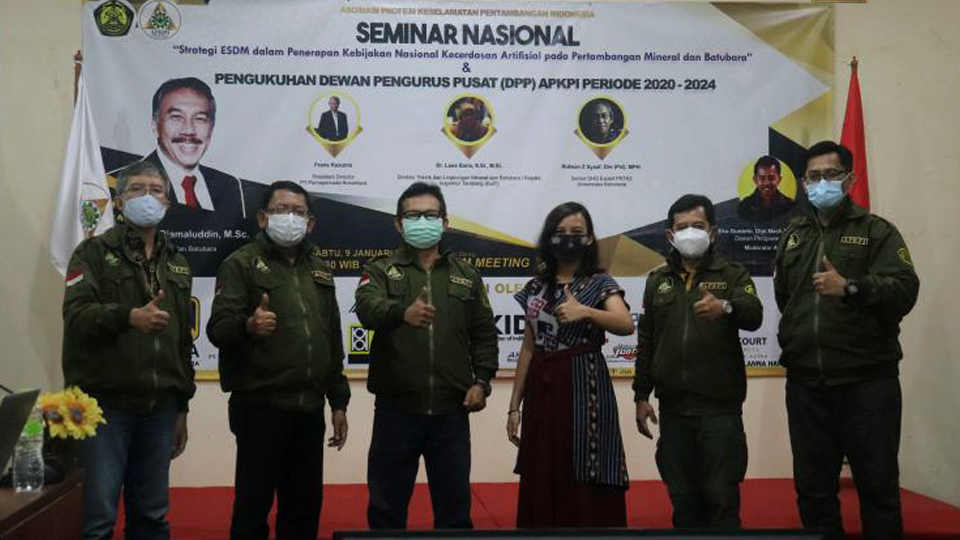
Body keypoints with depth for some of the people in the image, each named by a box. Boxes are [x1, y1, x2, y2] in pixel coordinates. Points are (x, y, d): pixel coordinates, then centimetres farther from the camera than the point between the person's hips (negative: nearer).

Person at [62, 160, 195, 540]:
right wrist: (128, 316, -32)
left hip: (160, 408, 4)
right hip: (104, 404, -4)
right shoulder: (93, 252, 2)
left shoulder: (177, 264, 16)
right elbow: (76, 316, -14)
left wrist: (182, 407, 15)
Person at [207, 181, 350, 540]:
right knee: (253, 506, 0)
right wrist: (247, 326, -36)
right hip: (260, 407, -5)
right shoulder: (242, 263, -2)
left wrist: (338, 401, 16)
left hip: (310, 409, 6)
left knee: (305, 507, 12)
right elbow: (218, 328, -14)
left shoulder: (319, 268, 16)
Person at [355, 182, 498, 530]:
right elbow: (368, 309, -19)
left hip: (451, 411, 2)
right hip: (396, 409, -2)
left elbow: (484, 334, 12)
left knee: (455, 503, 11)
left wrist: (482, 380, -3)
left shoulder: (467, 275, 12)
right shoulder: (380, 271, 3)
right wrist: (403, 312, -40)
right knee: (387, 504, 8)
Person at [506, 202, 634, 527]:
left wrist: (585, 311, -37)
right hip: (541, 389, 4)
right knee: (541, 483, 8)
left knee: (585, 485, -2)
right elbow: (528, 348, 11)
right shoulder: (536, 288, 10)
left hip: (583, 388, -4)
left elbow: (626, 325, -20)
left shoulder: (599, 284, -2)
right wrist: (515, 405, 9)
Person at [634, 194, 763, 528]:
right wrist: (641, 395, 9)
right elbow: (646, 343, 14)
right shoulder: (657, 281, 12)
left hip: (720, 407, -3)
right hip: (673, 408, 3)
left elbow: (754, 315, -17)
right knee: (682, 495, 10)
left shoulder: (733, 275, 3)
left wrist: (726, 307, -39)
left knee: (721, 495, -1)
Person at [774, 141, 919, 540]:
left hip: (866, 381, -4)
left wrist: (851, 287, -23)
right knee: (812, 487, 11)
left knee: (877, 484, 3)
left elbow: (904, 289, -11)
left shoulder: (876, 231, 1)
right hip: (805, 383, 4)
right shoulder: (792, 236, 15)